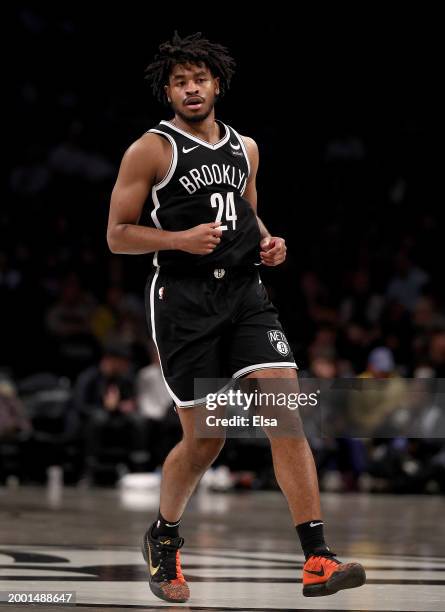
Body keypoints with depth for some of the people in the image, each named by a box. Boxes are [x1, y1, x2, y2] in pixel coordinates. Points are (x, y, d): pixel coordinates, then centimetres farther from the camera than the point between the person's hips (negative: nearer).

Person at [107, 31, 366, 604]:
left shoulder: (244, 148, 15)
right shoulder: (151, 149, -1)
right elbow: (117, 234, -1)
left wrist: (268, 242, 8)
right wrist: (181, 238, -16)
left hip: (245, 293, 4)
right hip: (182, 299, -4)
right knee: (204, 439, 1)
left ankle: (317, 561, -16)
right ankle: (163, 536, 30)